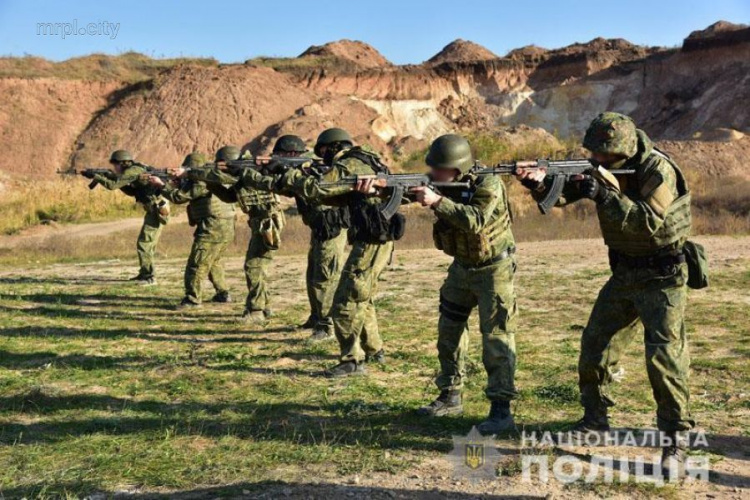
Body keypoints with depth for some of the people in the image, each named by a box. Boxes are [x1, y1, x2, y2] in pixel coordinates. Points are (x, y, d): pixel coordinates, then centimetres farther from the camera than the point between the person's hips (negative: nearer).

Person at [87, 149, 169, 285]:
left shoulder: (132, 171, -12)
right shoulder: (135, 171, 17)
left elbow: (113, 185, -17)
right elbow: (132, 191, 24)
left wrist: (97, 177, 0)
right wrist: (113, 178, 15)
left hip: (157, 210, -10)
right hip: (154, 209, 10)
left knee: (144, 243, -8)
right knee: (146, 242, 17)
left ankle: (149, 277, -4)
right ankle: (144, 273, 26)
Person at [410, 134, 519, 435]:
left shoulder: (488, 185, -24)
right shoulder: (441, 184, -6)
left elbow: (475, 221, -39)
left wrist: (436, 202, -44)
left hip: (493, 269, -7)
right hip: (461, 267, 7)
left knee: (496, 334, -10)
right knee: (448, 331, 11)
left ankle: (501, 410, -7)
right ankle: (450, 398, 24)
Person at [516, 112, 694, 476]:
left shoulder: (658, 170, -20)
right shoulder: (604, 169, -1)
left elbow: (649, 222, -31)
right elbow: (563, 194, -5)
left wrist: (604, 195, -34)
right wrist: (539, 183, -26)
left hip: (662, 278, -7)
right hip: (624, 274, 7)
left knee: (664, 356, -12)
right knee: (594, 346, 8)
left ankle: (676, 439, 1)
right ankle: (595, 419, 25)